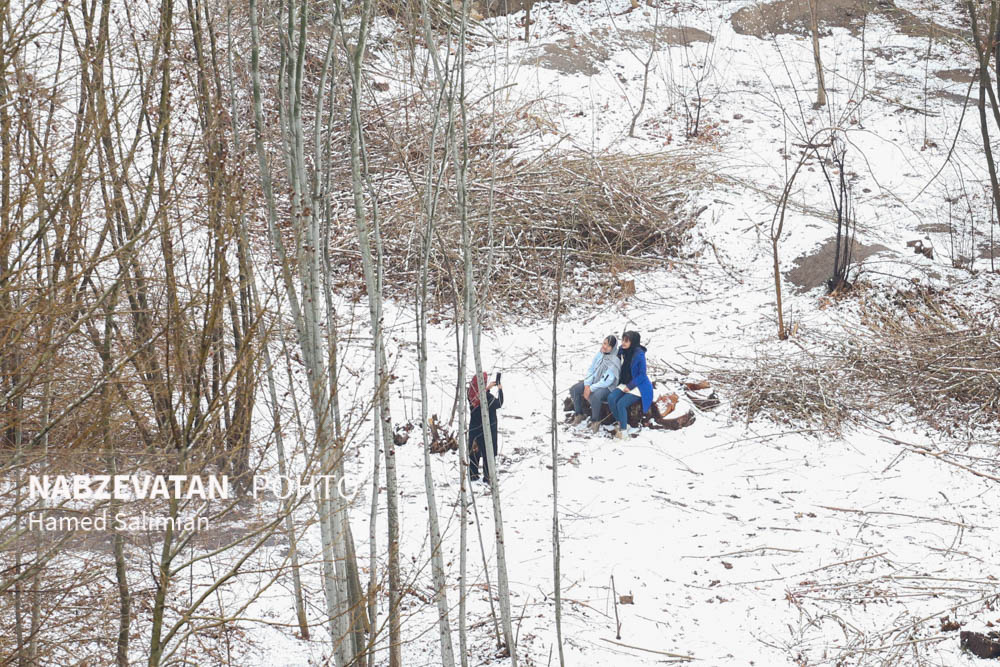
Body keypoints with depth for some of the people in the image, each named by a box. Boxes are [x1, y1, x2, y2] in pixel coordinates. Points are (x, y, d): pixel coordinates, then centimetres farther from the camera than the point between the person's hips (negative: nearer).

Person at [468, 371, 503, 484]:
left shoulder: (472, 394, -7)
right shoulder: (487, 398, -25)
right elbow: (499, 403, -8)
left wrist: (488, 388, 18)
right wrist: (500, 390, 4)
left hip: (474, 428, 6)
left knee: (474, 452, 17)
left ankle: (473, 474, 24)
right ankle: (487, 477, 9)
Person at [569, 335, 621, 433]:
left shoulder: (615, 361, -22)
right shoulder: (599, 355, -1)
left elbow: (607, 381, -24)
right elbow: (591, 370, 5)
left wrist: (591, 388, -22)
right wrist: (587, 385, -9)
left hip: (607, 387, -8)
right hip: (594, 381, 8)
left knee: (595, 396, -37)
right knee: (574, 389, -6)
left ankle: (595, 421, -14)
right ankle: (579, 415, 12)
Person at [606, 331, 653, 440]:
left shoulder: (639, 354, -18)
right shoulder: (622, 351, 1)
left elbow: (642, 375, -15)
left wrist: (630, 386, -16)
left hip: (638, 386, -6)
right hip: (624, 384, 6)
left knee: (621, 404, -25)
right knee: (611, 398, -19)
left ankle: (623, 429, -7)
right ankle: (622, 423, -6)